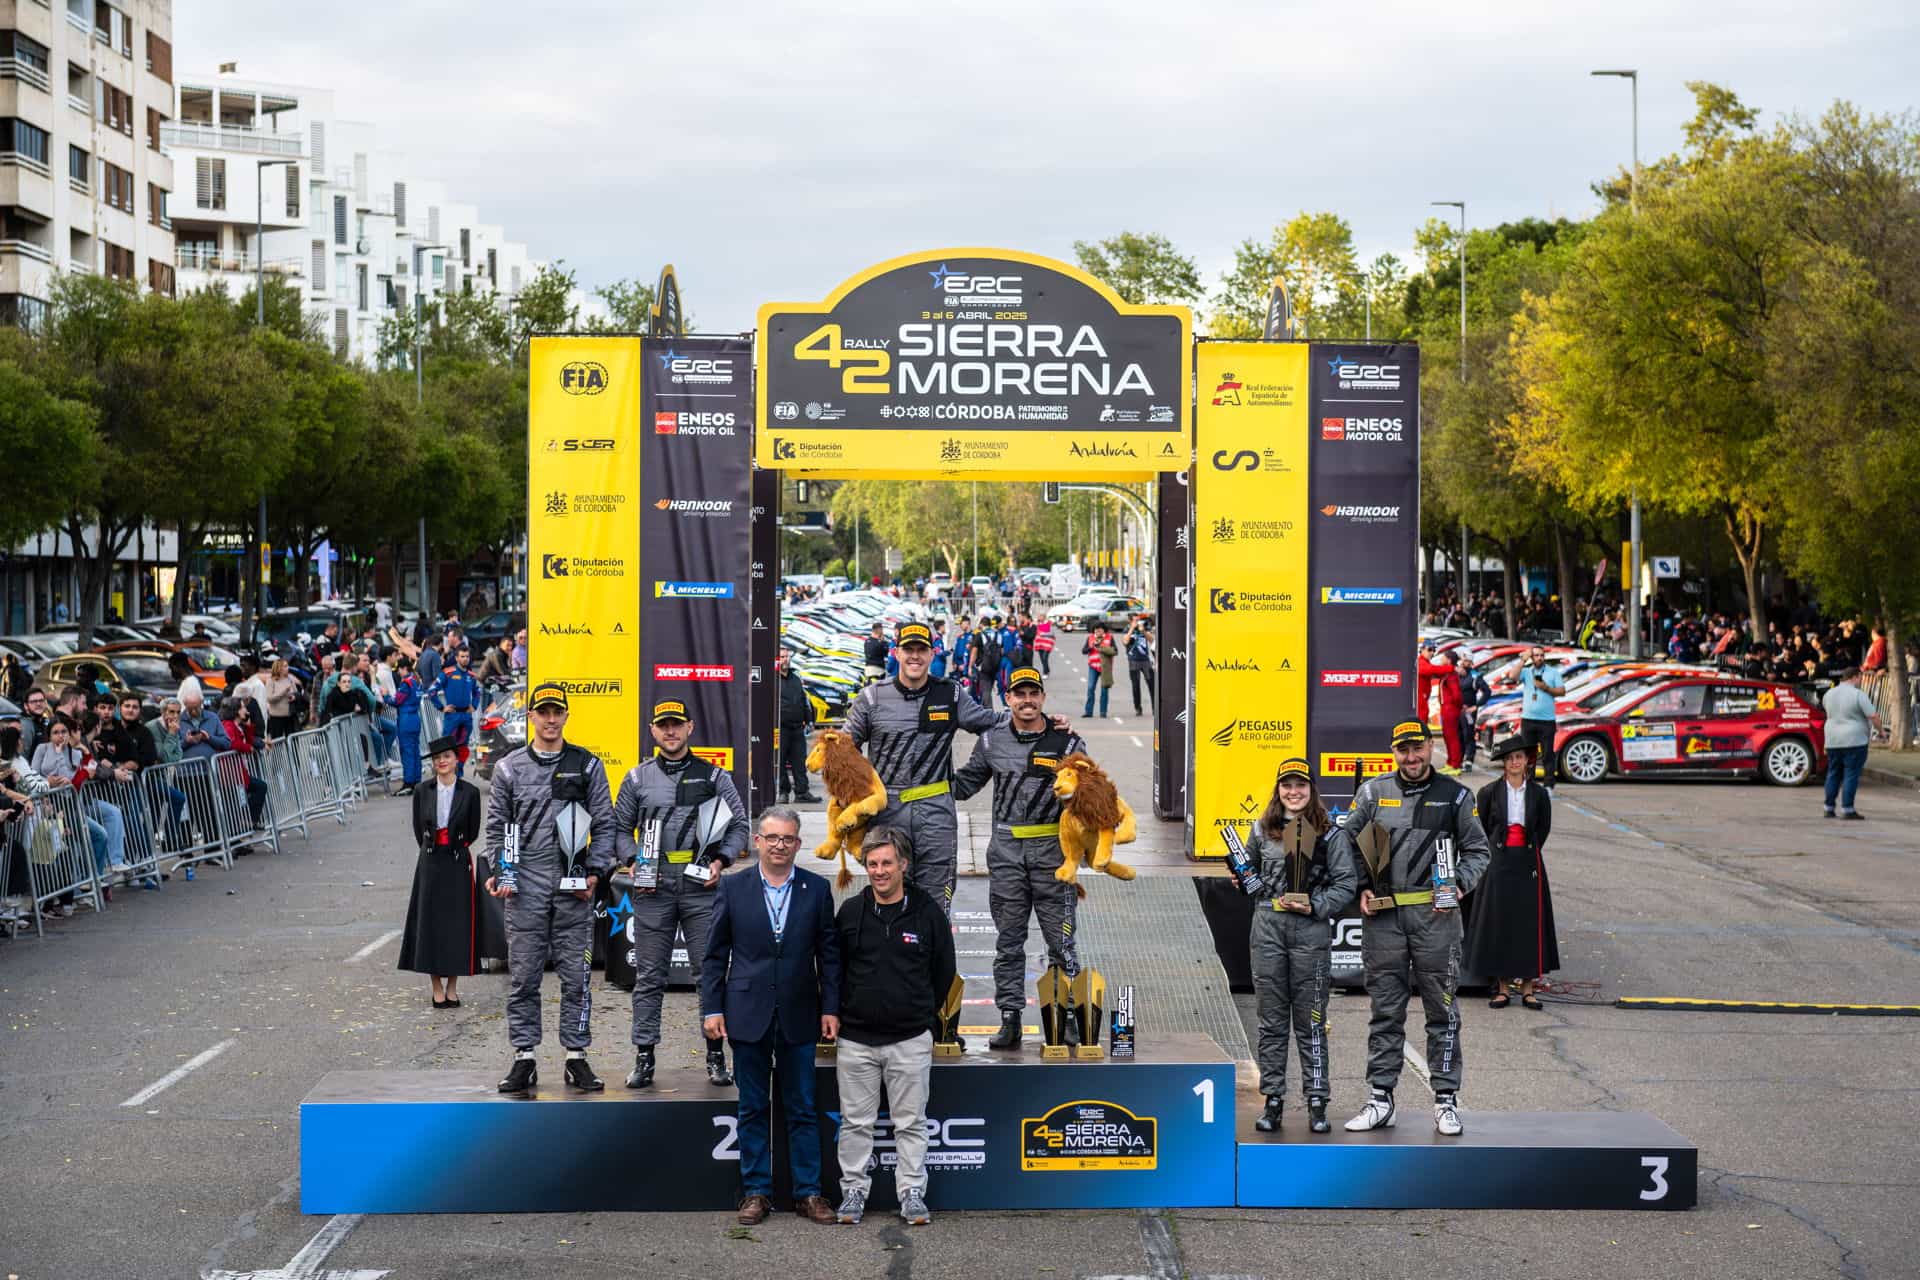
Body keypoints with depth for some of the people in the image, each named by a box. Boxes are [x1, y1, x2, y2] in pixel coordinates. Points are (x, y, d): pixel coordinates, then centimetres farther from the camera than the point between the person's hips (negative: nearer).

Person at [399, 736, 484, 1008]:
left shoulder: (469, 792, -3)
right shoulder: (423, 792, 2)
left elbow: (473, 832, 6)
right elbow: (418, 830, 11)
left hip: (459, 864, -1)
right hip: (431, 864, 1)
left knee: (458, 922, 1)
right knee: (430, 922, 1)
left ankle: (452, 987, 11)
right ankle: (437, 989, 8)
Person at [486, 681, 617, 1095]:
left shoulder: (587, 765, 7)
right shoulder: (509, 767, 9)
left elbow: (604, 824, 7)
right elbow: (496, 827, 11)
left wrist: (594, 872, -3)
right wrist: (500, 872, -1)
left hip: (573, 886, 0)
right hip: (525, 887, 0)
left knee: (576, 975, 1)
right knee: (523, 976, 1)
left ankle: (576, 1057, 7)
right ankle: (524, 1058, 7)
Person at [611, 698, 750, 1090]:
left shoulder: (714, 776, 9)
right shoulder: (638, 778, 10)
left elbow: (739, 825, 11)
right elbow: (620, 827, 14)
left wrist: (720, 861, -3)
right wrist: (632, 862, -2)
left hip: (701, 887, 0)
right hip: (653, 888, 1)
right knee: (649, 976, 2)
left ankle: (716, 1056, 6)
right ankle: (644, 1057, 6)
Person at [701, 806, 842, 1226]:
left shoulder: (817, 889, 3)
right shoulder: (732, 888, 2)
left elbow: (829, 954, 5)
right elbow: (715, 954, 4)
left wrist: (831, 1009, -1)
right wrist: (712, 1009, -2)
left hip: (798, 1017, 0)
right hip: (749, 1014, 0)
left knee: (802, 1110, 5)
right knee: (753, 1109, 7)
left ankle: (808, 1192, 12)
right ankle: (756, 1192, 15)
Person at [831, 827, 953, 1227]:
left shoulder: (927, 913, -1)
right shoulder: (850, 912, 2)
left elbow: (943, 971, 10)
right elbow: (834, 969, 12)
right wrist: (843, 1014, 12)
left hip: (910, 1039, -1)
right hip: (856, 1038, 1)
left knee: (910, 1122, 4)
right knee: (855, 1121, 6)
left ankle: (912, 1194, 11)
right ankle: (853, 1191, 15)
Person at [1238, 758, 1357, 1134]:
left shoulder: (1327, 832, 0)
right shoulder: (1262, 831, 9)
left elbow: (1346, 881, -1)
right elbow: (1249, 869, 26)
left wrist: (1315, 906, -12)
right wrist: (1248, 884, 5)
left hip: (1311, 931, -2)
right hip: (1268, 930, 3)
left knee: (1311, 1021, 0)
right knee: (1272, 1020, 6)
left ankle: (1316, 1101, 5)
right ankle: (1273, 1099, 11)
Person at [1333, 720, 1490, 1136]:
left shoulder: (1455, 796, 6)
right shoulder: (1373, 792, 7)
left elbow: (1477, 849, 11)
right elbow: (1345, 839, 14)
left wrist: (1460, 886, -5)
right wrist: (1360, 887, 3)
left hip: (1435, 914, -1)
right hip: (1382, 915, 1)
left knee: (1441, 1009, 1)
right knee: (1385, 1011, 6)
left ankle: (1446, 1100, 8)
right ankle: (1381, 1098, 11)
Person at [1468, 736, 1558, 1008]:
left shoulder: (1539, 794, 3)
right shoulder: (1489, 792, 0)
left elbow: (1544, 828, 11)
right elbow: (1481, 829, 6)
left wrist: (1527, 854, 6)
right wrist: (1495, 853, 2)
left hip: (1528, 866, 1)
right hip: (1498, 865, -1)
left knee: (1529, 923, 1)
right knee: (1497, 923, 0)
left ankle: (1528, 988, 8)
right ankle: (1501, 988, 8)